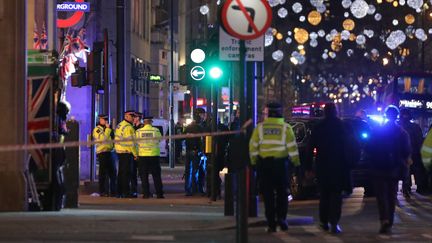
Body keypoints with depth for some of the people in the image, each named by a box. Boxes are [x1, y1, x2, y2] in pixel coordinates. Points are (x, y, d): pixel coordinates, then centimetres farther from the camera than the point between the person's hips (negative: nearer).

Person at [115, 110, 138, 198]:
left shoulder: (119, 125, 15)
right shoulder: (128, 127, -15)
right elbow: (130, 142, -17)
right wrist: (135, 154, -12)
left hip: (119, 151, 9)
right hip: (126, 152, -9)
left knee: (121, 172, 13)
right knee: (127, 172, -6)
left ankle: (119, 192, 16)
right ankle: (126, 192, -7)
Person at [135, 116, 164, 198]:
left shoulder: (138, 131, -4)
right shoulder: (156, 130, -5)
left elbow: (136, 142, 3)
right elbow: (159, 139, 8)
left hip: (142, 155, 0)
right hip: (154, 154, 0)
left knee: (144, 176, 6)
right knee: (156, 176, 6)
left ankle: (146, 193, 2)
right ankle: (159, 193, 4)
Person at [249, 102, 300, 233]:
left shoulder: (260, 127, 2)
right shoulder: (285, 127, -1)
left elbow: (253, 146, 3)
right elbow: (292, 146, -2)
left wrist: (254, 162, 12)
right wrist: (296, 162, 7)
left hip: (264, 164, 1)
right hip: (281, 163, -1)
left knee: (268, 194, 5)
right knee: (282, 192, 12)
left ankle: (271, 224, 4)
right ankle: (281, 217, -3)